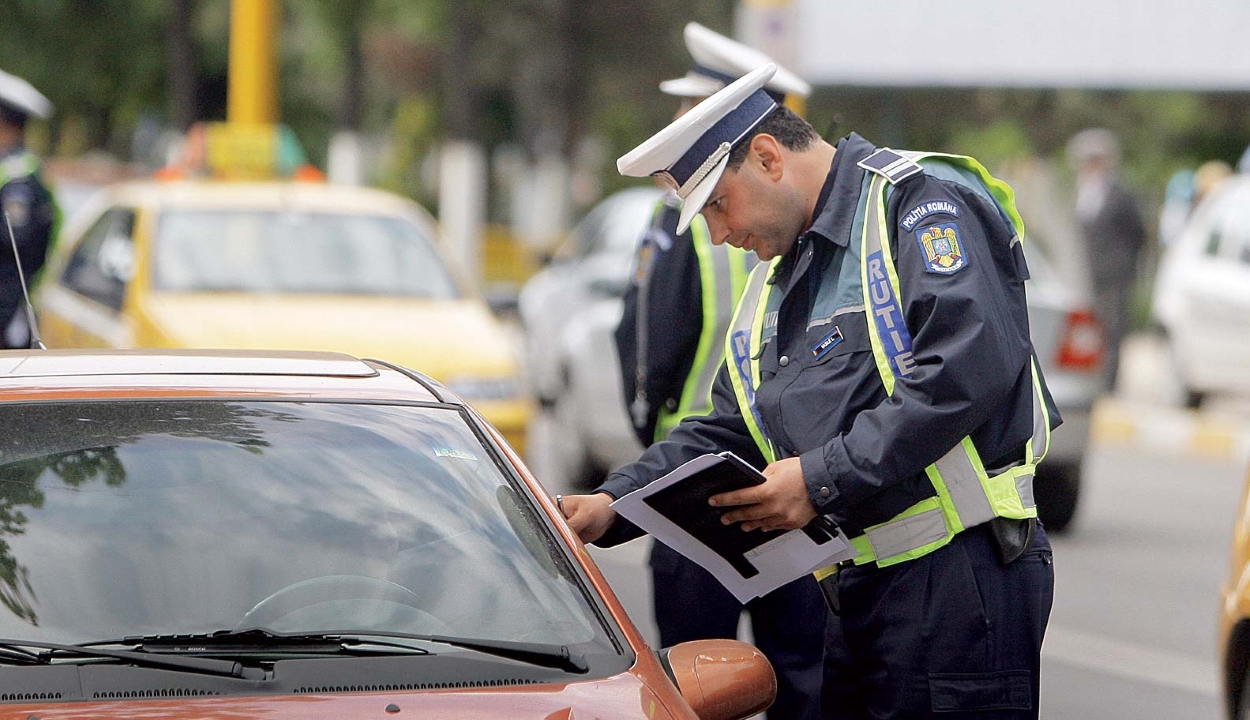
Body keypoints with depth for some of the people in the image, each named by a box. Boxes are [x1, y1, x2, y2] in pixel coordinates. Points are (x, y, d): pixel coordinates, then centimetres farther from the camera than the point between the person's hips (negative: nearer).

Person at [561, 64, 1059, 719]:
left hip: (956, 572, -9)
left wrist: (825, 479, -21)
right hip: (857, 591, 9)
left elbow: (967, 367, -21)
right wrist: (613, 505, 7)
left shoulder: (920, 200, -7)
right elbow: (724, 436, 24)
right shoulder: (775, 283, 23)